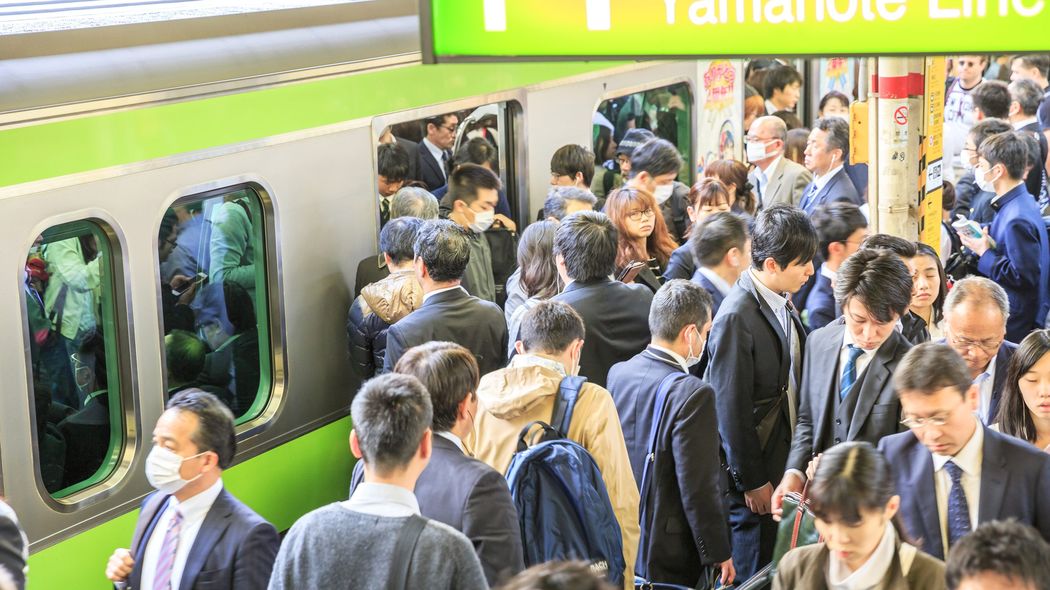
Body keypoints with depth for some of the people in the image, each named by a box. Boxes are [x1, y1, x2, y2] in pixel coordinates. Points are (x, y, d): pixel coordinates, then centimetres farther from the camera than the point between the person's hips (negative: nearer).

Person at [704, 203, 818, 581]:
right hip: (754, 467, -8)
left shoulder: (782, 303, 5)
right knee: (755, 574, 3)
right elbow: (731, 408, -20)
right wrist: (752, 481, -15)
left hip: (784, 458, 8)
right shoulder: (737, 317, -21)